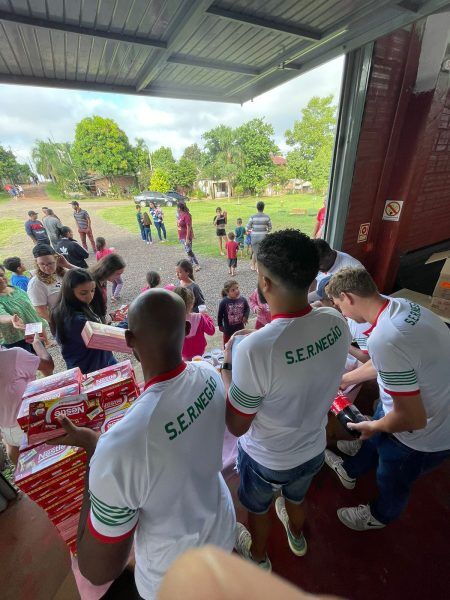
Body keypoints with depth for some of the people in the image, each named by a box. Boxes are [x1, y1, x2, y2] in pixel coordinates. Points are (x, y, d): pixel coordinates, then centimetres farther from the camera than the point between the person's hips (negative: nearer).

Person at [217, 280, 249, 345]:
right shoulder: (224, 302, -22)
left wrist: (245, 316, -12)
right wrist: (220, 325, -2)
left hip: (240, 328, 3)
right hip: (228, 329, -3)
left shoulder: (242, 299, -14)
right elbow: (220, 314, -10)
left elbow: (247, 308, 4)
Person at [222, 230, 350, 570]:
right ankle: (297, 538, 69)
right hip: (313, 449, 5)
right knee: (297, 498, 37)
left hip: (267, 460, -4)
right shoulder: (338, 324, -22)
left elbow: (236, 426, -24)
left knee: (258, 509, 31)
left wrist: (228, 365, -13)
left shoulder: (254, 349, -41)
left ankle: (258, 557, 62)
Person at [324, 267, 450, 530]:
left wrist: (373, 426, -9)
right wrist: (343, 379, 16)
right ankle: (351, 470, 61)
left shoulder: (384, 339, -39)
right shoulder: (401, 305, -10)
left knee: (392, 480, 24)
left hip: (423, 436, -7)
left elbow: (413, 418, -30)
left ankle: (379, 516, 57)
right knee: (375, 439, 31)